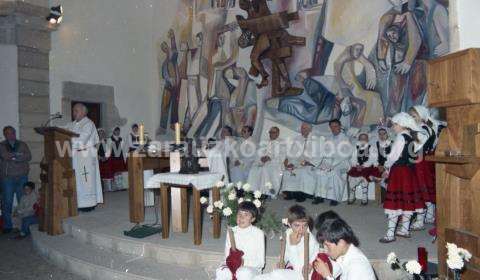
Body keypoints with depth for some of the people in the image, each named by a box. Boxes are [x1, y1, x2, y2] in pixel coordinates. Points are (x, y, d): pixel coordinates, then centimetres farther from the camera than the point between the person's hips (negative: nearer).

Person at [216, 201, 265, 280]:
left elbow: (261, 262, -4)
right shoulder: (231, 232, 7)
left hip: (252, 267, -2)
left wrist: (244, 262, -20)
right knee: (220, 272, -31)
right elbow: (227, 256, 10)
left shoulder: (258, 234, -4)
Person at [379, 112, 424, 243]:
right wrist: (390, 168, 13)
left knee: (395, 202, -6)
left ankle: (390, 234, -4)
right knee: (407, 202, 13)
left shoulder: (401, 137, -14)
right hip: (409, 170, 9)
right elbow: (406, 155, 12)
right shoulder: (411, 137, 10)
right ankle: (405, 230, 23)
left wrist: (387, 168, 3)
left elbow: (393, 156, -15)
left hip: (399, 171, -9)